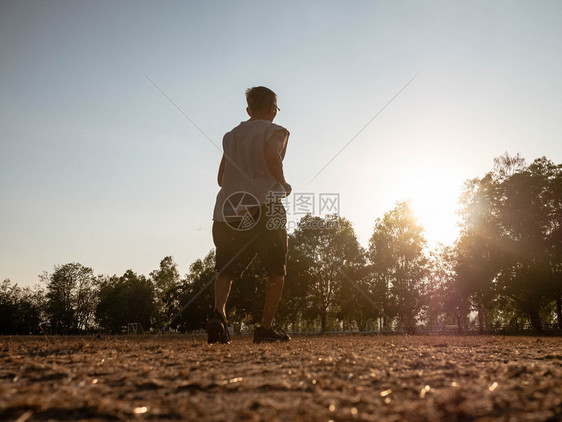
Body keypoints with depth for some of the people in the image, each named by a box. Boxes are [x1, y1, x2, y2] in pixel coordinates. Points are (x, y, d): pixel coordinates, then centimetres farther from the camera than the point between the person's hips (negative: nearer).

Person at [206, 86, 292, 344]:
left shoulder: (231, 136, 23)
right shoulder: (275, 131, 6)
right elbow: (272, 156, -16)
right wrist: (283, 184, -1)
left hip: (228, 210, 5)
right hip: (265, 207, -5)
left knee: (226, 270, 10)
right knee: (277, 270, 9)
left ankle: (218, 313, -14)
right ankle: (266, 327, 10)